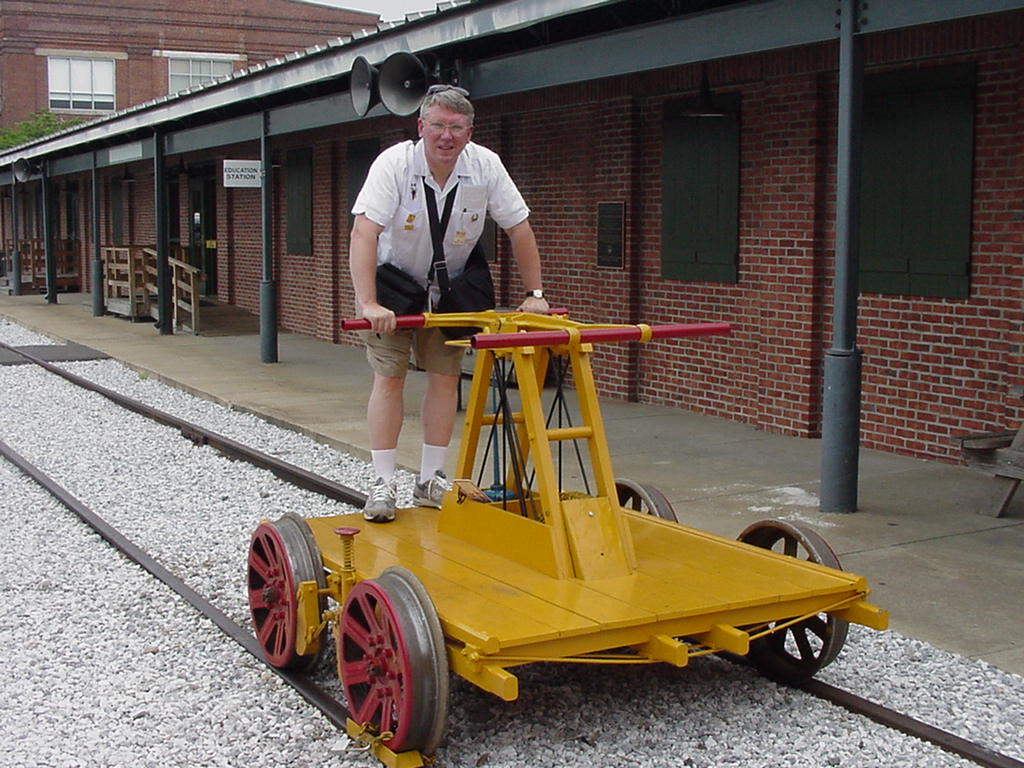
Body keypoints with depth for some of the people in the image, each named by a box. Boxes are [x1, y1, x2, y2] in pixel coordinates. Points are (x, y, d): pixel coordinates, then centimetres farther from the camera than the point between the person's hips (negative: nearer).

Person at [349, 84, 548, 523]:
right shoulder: (394, 163, -26)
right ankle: (383, 484, -1)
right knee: (389, 376, -6)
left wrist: (534, 294, -9)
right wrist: (368, 304, -45)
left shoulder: (485, 166, -17)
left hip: (449, 289, 3)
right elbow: (364, 232, -35)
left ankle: (430, 481, 11)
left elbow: (519, 228, -8)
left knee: (446, 377, 1)